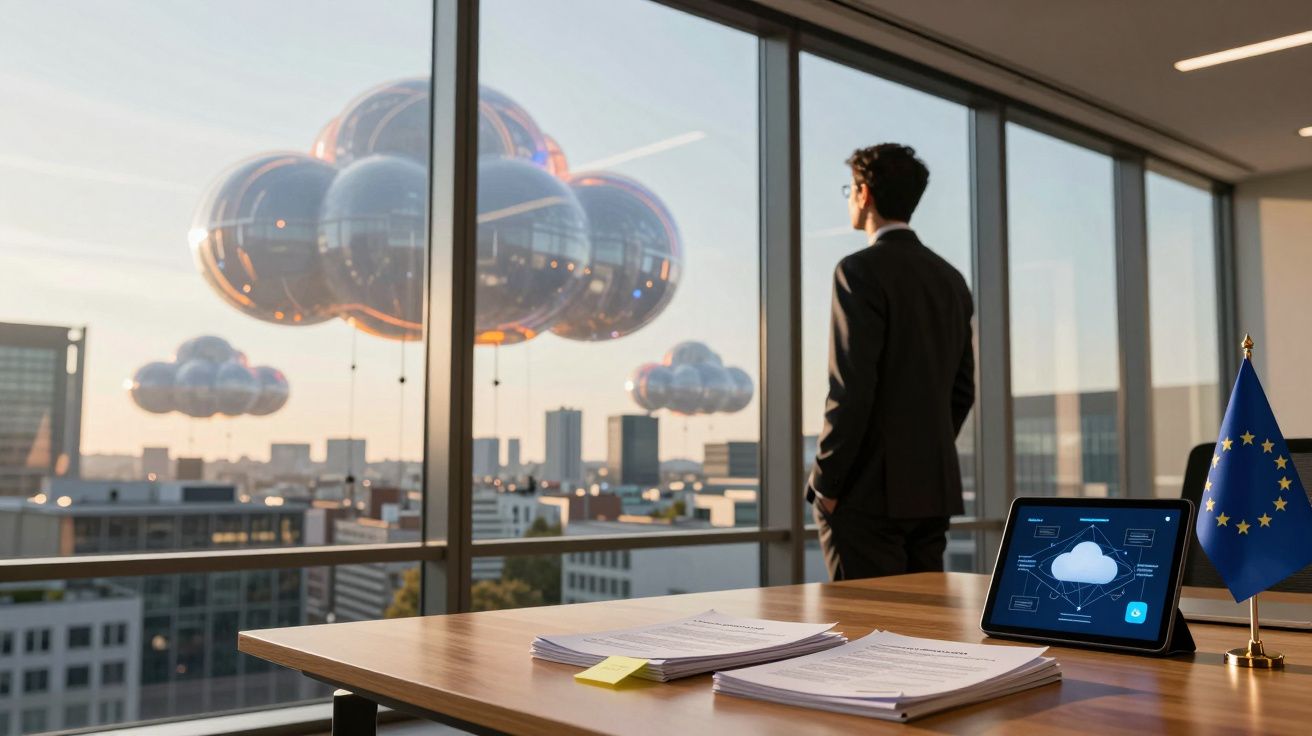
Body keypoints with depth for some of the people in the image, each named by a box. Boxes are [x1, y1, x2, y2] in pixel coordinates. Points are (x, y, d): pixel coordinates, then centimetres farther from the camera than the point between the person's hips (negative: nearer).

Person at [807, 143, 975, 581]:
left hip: (868, 494, -8)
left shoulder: (860, 271, -11)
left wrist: (825, 483, -10)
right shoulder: (951, 279, 13)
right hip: (935, 489, 8)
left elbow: (851, 389, -18)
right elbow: (962, 391, 16)